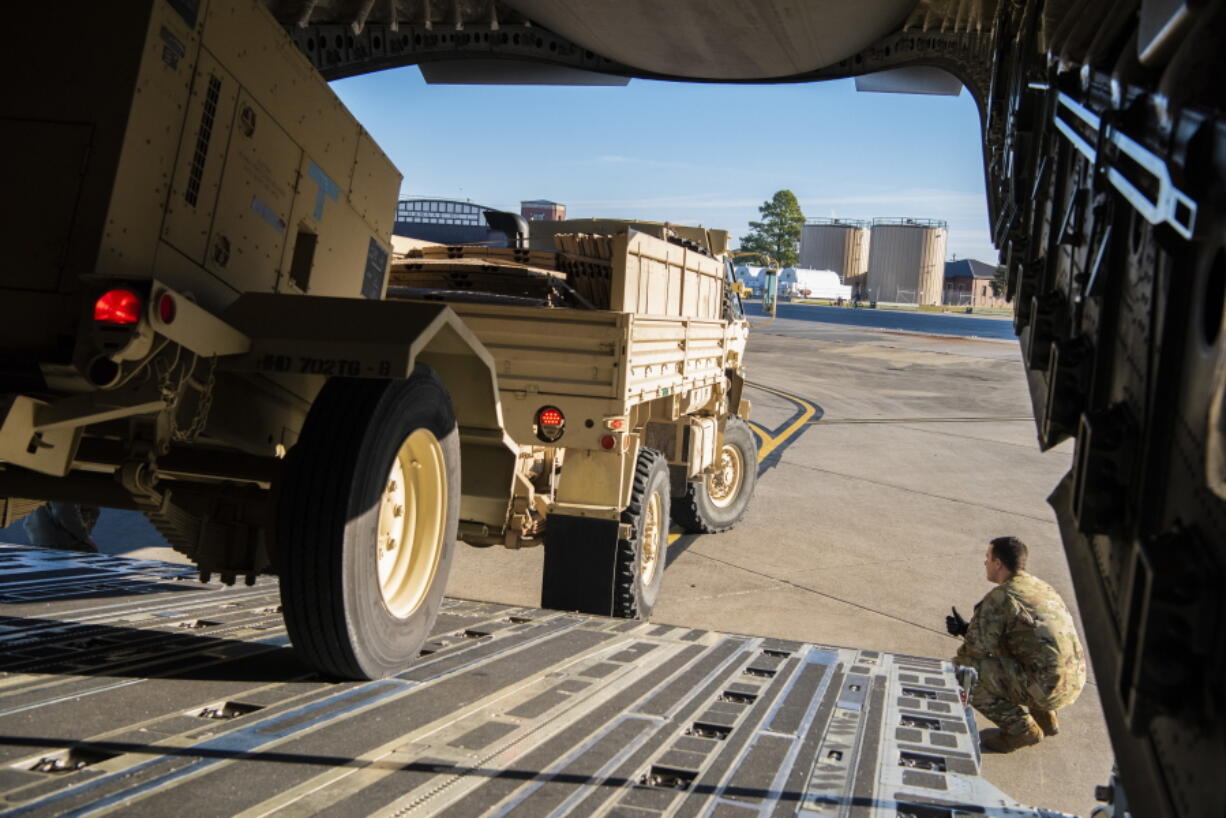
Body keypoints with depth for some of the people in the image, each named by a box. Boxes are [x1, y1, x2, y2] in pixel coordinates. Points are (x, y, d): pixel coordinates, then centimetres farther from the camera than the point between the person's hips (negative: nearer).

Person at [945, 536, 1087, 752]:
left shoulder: (999, 598, -12)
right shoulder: (1042, 587, 15)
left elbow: (977, 649, -10)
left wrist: (954, 667, 11)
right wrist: (966, 628, 18)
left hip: (1046, 687, -9)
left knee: (963, 671, -6)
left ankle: (1021, 728, 2)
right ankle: (1045, 717, 23)